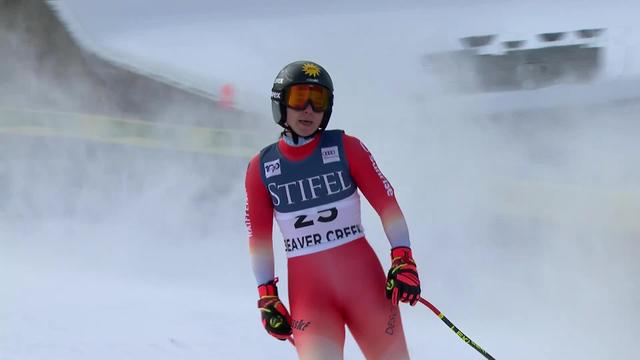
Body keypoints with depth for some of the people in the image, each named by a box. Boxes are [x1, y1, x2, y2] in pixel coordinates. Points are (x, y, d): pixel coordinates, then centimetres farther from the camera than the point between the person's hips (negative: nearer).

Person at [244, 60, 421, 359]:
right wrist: (267, 297, 7)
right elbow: (259, 238, 11)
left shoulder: (345, 148, 1)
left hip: (364, 279, 0)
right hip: (308, 291, 0)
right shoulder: (261, 169, 4)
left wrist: (403, 260, -10)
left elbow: (387, 205, 1)